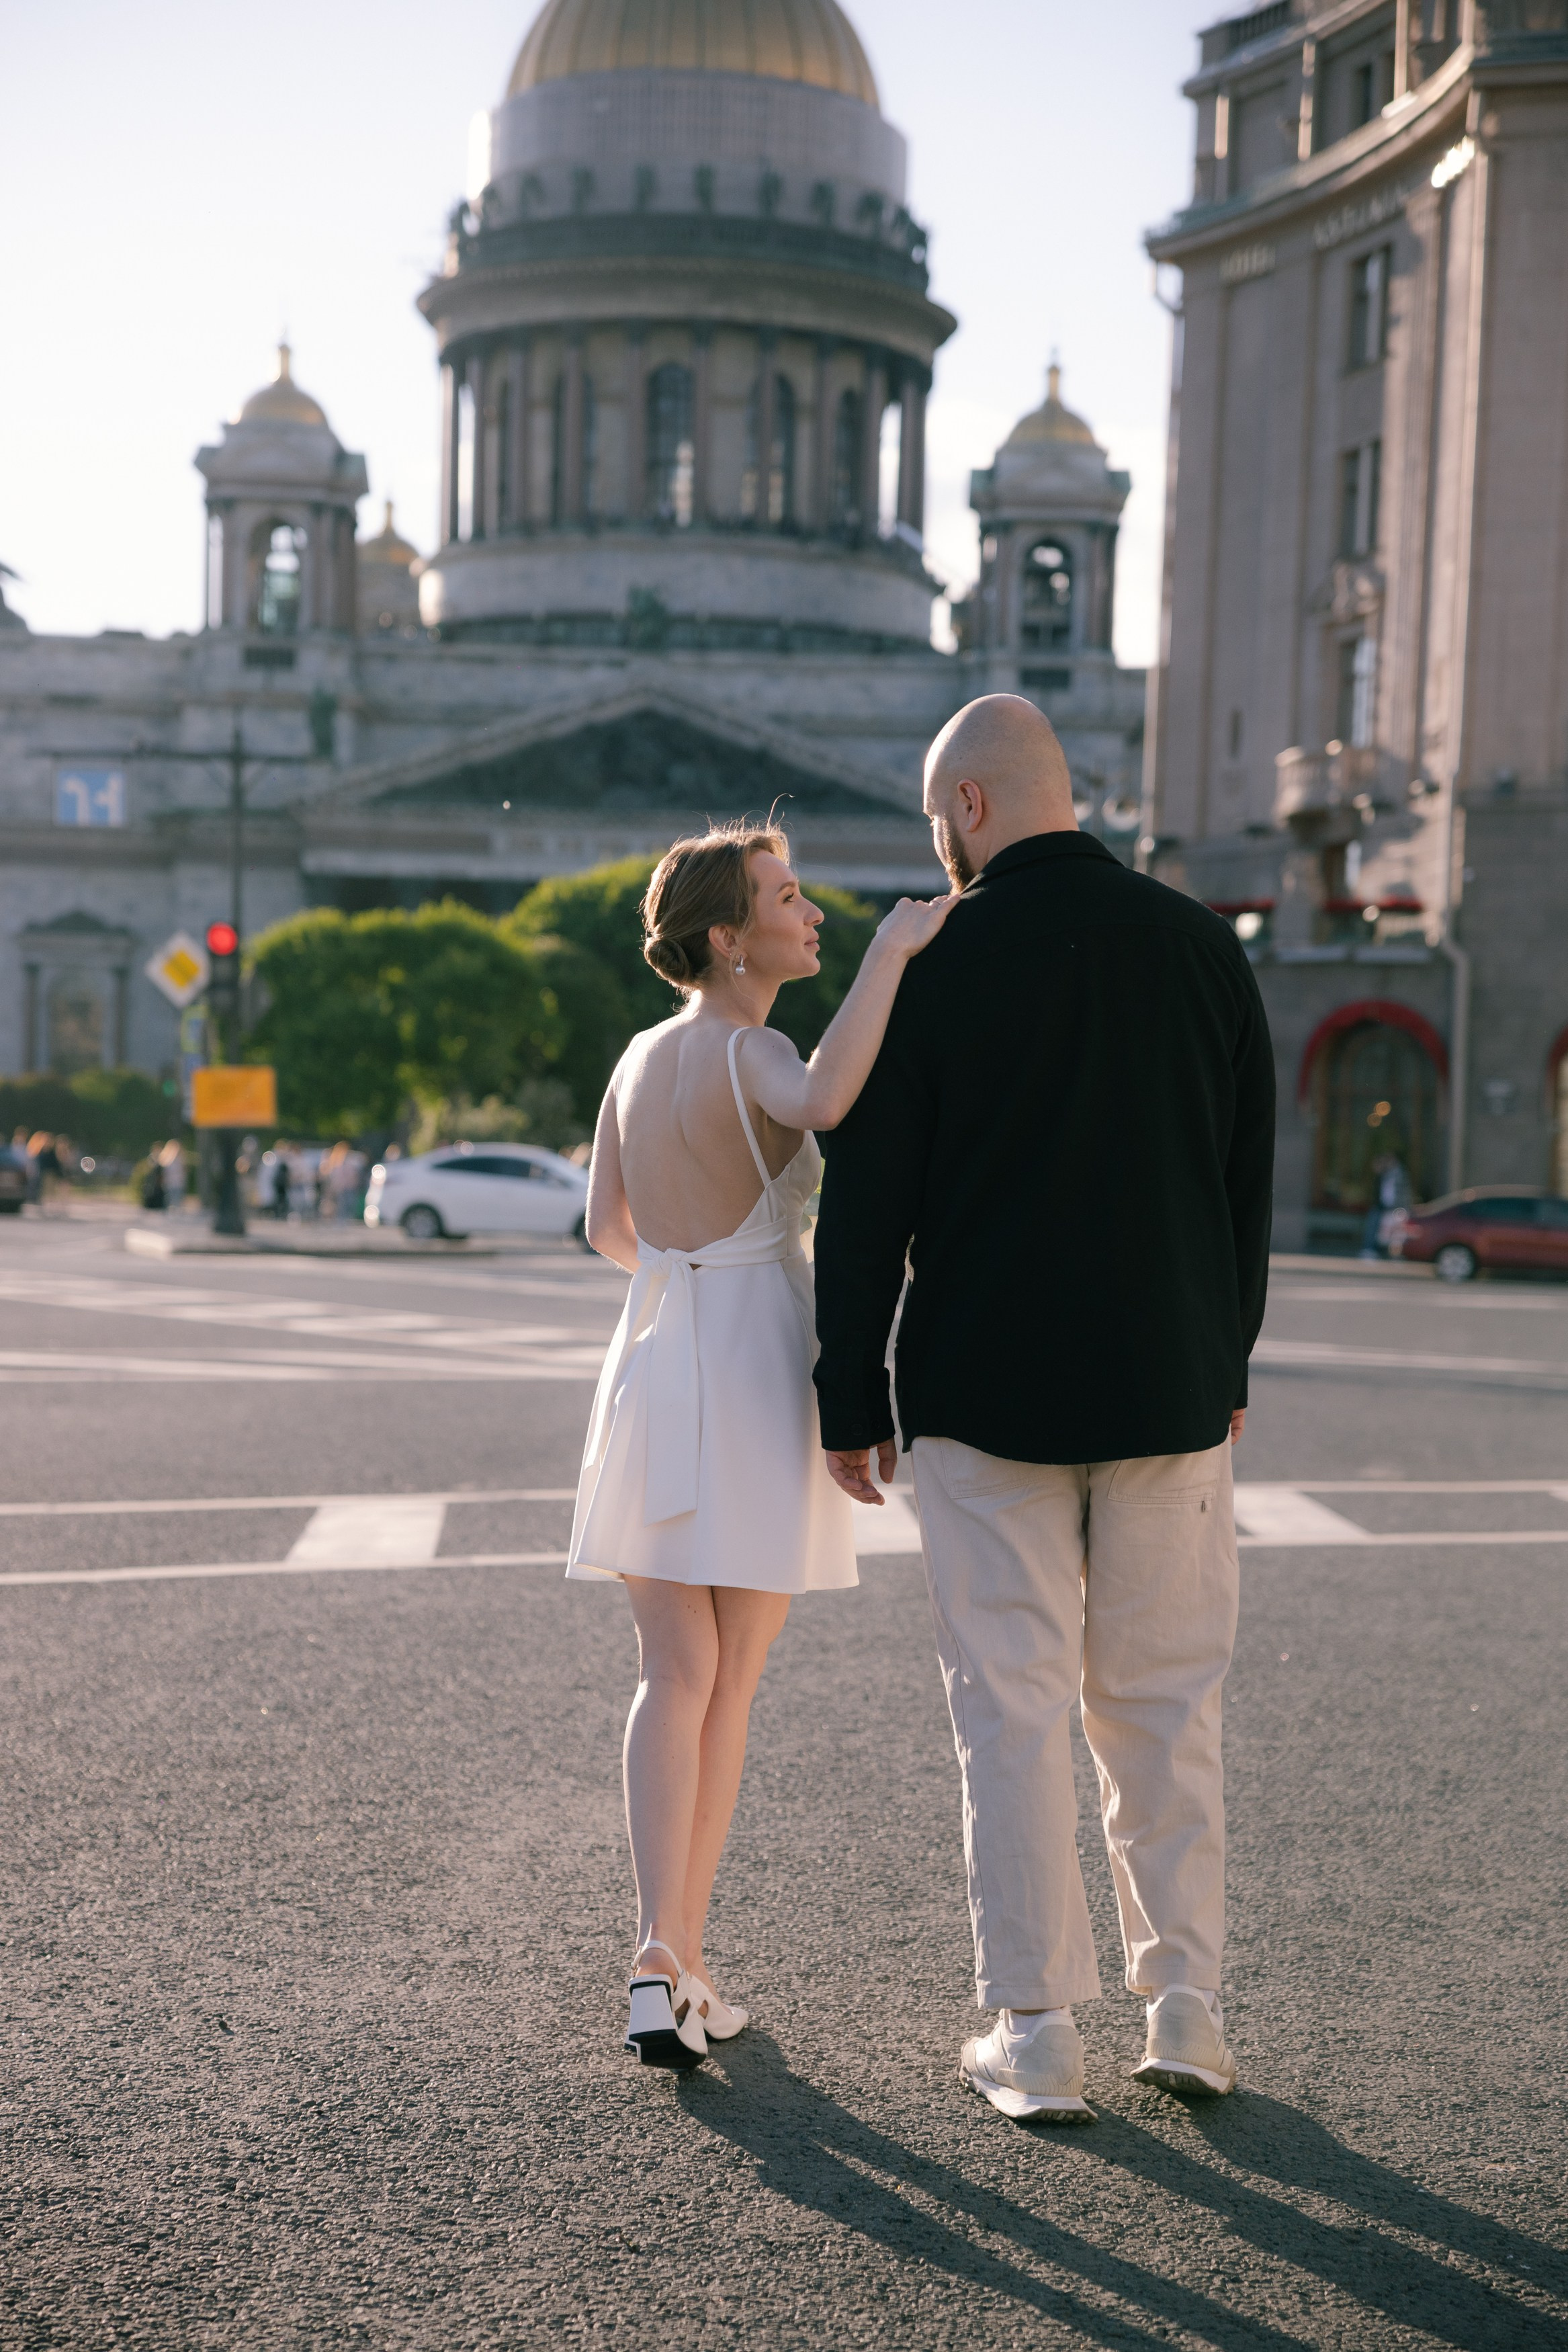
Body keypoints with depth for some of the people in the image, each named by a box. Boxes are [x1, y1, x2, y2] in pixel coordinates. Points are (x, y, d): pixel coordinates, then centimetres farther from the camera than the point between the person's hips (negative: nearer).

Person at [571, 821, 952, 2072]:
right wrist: (893, 948, -28)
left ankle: (659, 1962, -9)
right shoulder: (754, 1055, -13)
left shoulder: (640, 1057, 9)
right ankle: (686, 1970, 15)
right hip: (758, 1373, -5)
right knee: (727, 1688, 8)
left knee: (676, 1678, 4)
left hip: (654, 1365, 5)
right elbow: (824, 1103, -38)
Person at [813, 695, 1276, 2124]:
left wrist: (849, 1403, 1)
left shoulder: (933, 962, -8)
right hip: (1171, 1390, 3)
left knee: (1015, 1714, 5)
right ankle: (1185, 2007, 18)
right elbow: (1250, 1180, 8)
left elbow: (866, 1203, -7)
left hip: (983, 1397, -3)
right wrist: (1227, 1361, 18)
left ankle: (1037, 2035, 9)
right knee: (1167, 1705, 14)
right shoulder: (1201, 946, 2)